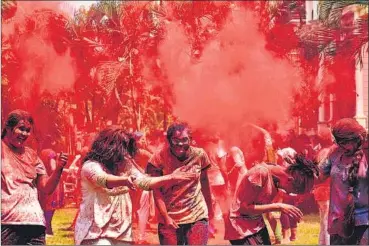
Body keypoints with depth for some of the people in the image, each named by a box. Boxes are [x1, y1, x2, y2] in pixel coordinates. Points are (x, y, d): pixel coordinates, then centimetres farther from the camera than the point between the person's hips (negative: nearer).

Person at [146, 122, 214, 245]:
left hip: (198, 217, 1)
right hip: (170, 219, -1)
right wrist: (166, 217, -15)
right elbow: (157, 192, -7)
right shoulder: (160, 158, -7)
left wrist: (210, 209, 20)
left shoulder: (199, 155, -1)